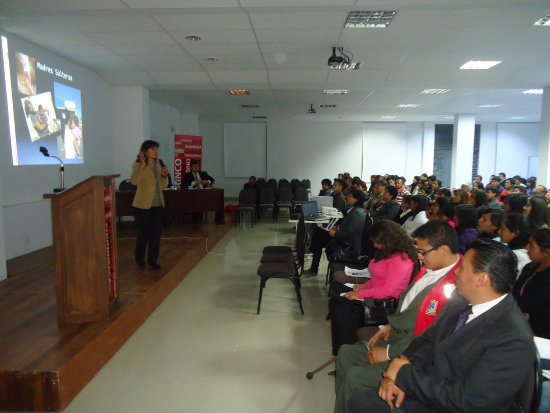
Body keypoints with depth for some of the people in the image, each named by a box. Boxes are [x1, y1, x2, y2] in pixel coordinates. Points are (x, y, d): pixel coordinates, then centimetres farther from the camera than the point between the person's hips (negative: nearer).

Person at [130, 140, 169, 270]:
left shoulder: (158, 165, 11)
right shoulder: (138, 165, -8)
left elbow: (163, 185, 15)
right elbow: (134, 181, -27)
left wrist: (164, 176, -4)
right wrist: (142, 165, -31)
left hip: (157, 205, 5)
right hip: (143, 205, -5)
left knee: (156, 233, 5)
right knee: (144, 233, 6)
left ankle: (152, 261, 17)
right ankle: (139, 259, 31)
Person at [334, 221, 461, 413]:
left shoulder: (455, 288, -27)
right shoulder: (430, 268, 1)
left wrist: (389, 352, -18)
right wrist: (390, 326, 5)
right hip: (396, 336, 9)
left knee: (355, 376, -16)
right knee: (346, 352, 8)